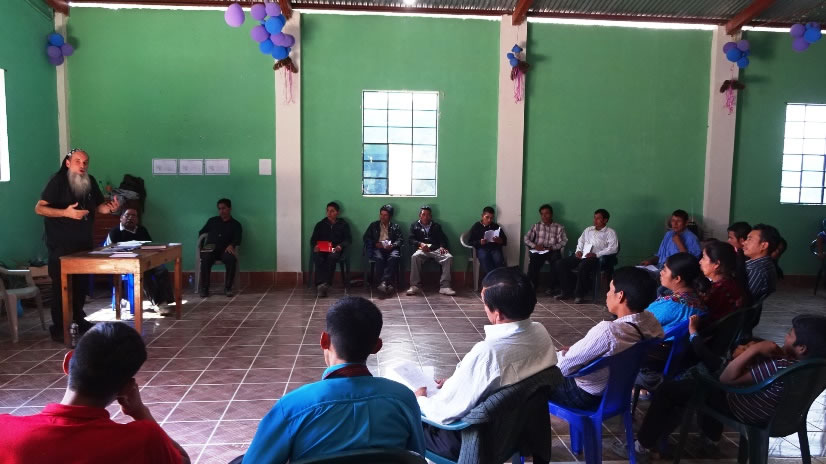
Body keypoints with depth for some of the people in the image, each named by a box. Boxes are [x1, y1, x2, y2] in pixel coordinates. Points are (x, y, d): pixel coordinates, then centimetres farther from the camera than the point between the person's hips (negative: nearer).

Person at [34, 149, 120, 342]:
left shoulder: (90, 181, 6)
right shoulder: (58, 181, -12)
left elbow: (98, 206, 14)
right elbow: (39, 208, -17)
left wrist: (110, 208, -9)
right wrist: (66, 212, -31)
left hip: (84, 242, 6)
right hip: (61, 244, -6)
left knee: (81, 282, 14)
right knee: (61, 284, -4)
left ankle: (78, 319, 27)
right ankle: (58, 327, 3)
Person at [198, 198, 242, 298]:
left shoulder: (236, 224, 15)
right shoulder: (212, 220, 21)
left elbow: (237, 239, 1)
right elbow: (201, 232, 22)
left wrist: (231, 245, -22)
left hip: (225, 250, -1)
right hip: (210, 249, 1)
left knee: (232, 259, -35)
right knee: (205, 259, -34)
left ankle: (228, 288, -24)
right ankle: (204, 288, -25)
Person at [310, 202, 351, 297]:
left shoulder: (343, 224, 17)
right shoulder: (320, 224, 21)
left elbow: (347, 239, 9)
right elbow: (313, 239, 16)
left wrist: (340, 246, -12)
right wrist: (315, 246, -8)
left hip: (335, 250, -1)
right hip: (321, 249, 2)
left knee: (332, 257, -36)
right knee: (318, 259, -33)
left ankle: (326, 283, -43)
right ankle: (321, 284, -43)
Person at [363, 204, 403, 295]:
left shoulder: (396, 227, 22)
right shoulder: (373, 225, 23)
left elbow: (400, 239, 8)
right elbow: (366, 238, 13)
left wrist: (393, 245, -14)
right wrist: (375, 244, -6)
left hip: (391, 248, 0)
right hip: (377, 248, 0)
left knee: (394, 257, -35)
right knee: (379, 258, -35)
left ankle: (383, 282, -45)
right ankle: (388, 283, -41)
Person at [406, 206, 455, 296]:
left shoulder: (437, 226, 29)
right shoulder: (414, 226, 24)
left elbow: (443, 238, 16)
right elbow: (411, 240, 10)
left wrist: (442, 247, -8)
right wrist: (421, 244, -12)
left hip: (436, 249, 2)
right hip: (422, 250, -1)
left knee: (449, 257, -30)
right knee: (415, 256, -37)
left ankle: (444, 286, -33)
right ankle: (415, 285, -33)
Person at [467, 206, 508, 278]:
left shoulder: (496, 226, 15)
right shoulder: (476, 227, 11)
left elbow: (505, 241, 13)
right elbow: (470, 242, 6)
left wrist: (499, 240, -11)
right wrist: (479, 242, -13)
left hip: (495, 248, 2)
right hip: (482, 249, -2)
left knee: (499, 261, -32)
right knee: (484, 258, -37)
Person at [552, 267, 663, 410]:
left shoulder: (607, 331, -38)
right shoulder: (651, 320, -14)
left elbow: (563, 367, -24)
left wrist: (561, 354, -2)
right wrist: (574, 350, 5)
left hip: (586, 397, -7)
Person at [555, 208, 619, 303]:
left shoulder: (610, 232, 4)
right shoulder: (588, 230, 24)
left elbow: (613, 248, -10)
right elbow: (581, 241, 31)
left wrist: (596, 254, -20)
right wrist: (579, 250, 7)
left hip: (595, 258, -7)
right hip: (582, 255, 7)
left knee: (583, 266, -39)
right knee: (561, 263, -14)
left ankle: (579, 294, -23)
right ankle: (567, 290, -6)